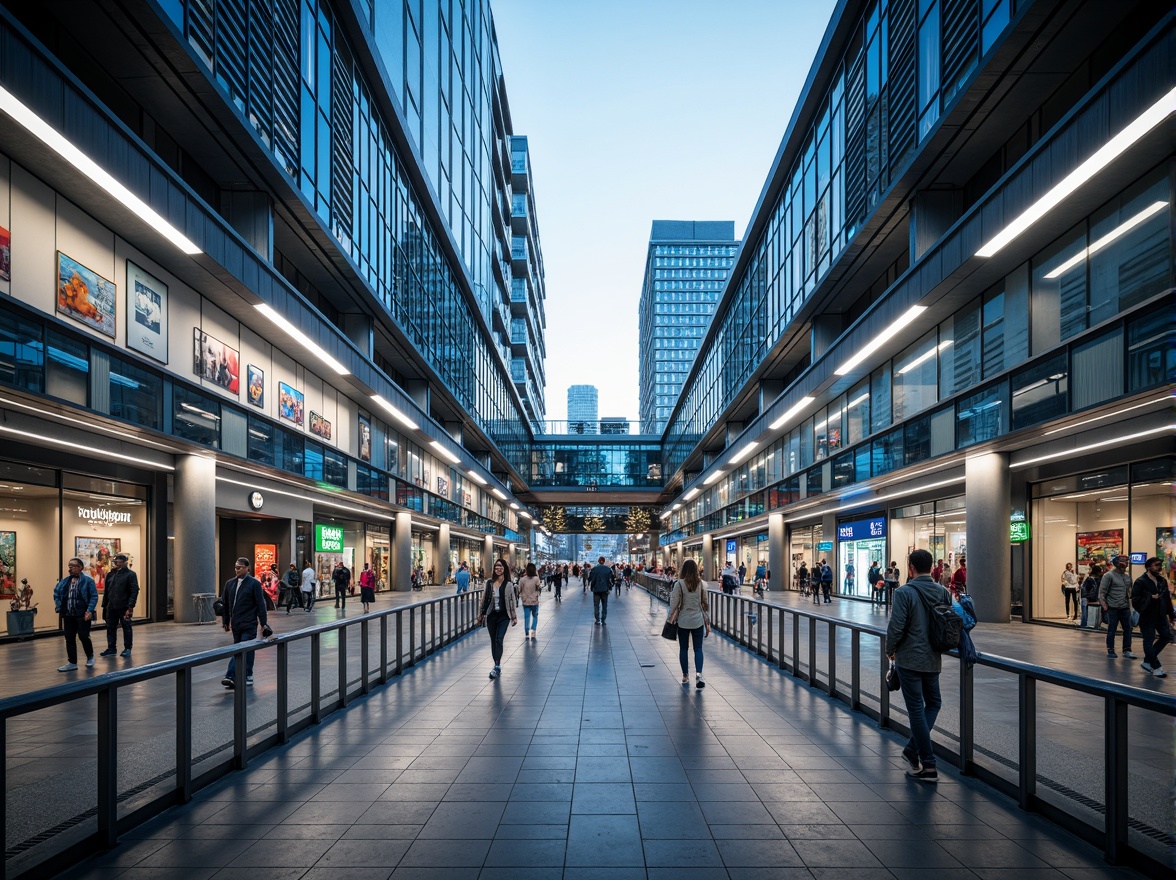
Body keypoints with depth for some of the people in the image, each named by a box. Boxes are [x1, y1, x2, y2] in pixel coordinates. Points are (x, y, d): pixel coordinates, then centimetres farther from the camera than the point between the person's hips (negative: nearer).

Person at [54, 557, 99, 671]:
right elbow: (56, 593, 21)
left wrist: (90, 611, -18)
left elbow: (94, 597, -10)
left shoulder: (88, 580, -8)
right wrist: (59, 608, 9)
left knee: (83, 636, -2)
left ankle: (90, 656, 23)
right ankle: (72, 663, 15)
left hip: (82, 615, -6)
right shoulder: (65, 581, 10)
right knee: (69, 638, 7)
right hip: (68, 615, 6)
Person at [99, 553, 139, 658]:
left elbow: (134, 591, -12)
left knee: (127, 628, 2)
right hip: (111, 607, 6)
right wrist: (104, 605, 11)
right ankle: (111, 648, 18)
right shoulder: (110, 575, 13)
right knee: (111, 628, 9)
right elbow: (106, 591, 17)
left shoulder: (130, 574, -6)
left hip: (124, 607, -6)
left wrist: (130, 606, -19)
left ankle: (127, 648, 11)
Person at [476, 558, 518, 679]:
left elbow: (512, 601, -2)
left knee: (499, 640, -14)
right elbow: (484, 599, 8)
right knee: (493, 641, 8)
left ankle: (497, 666, -15)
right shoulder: (489, 583, 3)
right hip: (491, 615, 3)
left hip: (503, 616, -3)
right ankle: (497, 666, 17)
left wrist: (514, 617, 0)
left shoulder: (508, 585, -6)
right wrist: (481, 614, 11)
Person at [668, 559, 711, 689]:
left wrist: (671, 618, 6)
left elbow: (674, 603, -8)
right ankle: (698, 674, -13)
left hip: (683, 621, -2)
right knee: (698, 649, 6)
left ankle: (685, 677, 18)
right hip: (698, 621, 2)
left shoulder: (679, 584, -10)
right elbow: (705, 603, 3)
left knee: (683, 649, 11)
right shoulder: (701, 584, -2)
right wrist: (707, 621, 11)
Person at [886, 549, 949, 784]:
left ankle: (927, 765, 4)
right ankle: (913, 749, 18)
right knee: (933, 703, 22)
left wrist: (890, 650, -1)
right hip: (933, 659, 5)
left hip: (909, 659, -5)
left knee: (916, 709, 2)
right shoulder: (943, 592, 2)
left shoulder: (904, 592, -15)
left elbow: (896, 627, -18)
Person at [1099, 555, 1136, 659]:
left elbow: (1129, 591, 22)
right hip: (1113, 608, -6)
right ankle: (1110, 651, 10)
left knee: (1127, 629, 6)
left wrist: (1129, 603, 12)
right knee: (1111, 630, 1)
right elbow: (1101, 592, -10)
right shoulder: (1108, 575, -8)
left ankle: (1127, 650, 16)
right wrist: (1104, 605, -16)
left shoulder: (1127, 576, 12)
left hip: (1125, 608, 6)